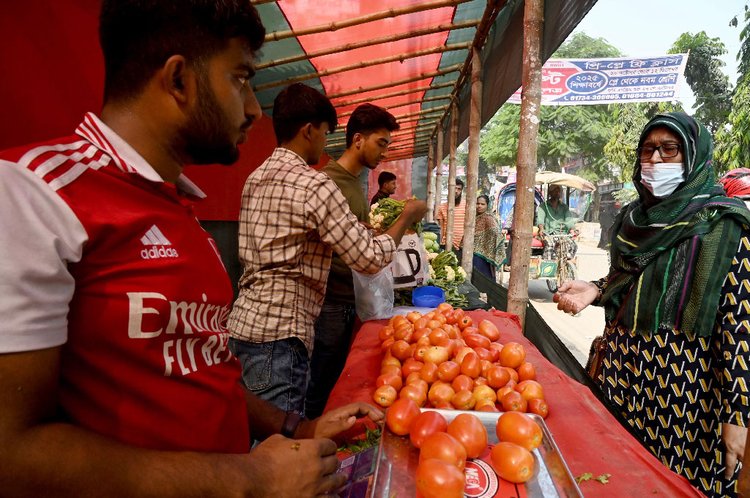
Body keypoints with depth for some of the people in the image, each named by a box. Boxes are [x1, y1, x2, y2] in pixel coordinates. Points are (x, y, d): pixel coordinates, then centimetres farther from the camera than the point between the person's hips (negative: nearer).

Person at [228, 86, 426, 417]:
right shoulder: (314, 185, -14)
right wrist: (407, 218, 5)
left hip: (243, 323, 9)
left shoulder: (255, 179, 12)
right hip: (278, 334, -9)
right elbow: (370, 259, -12)